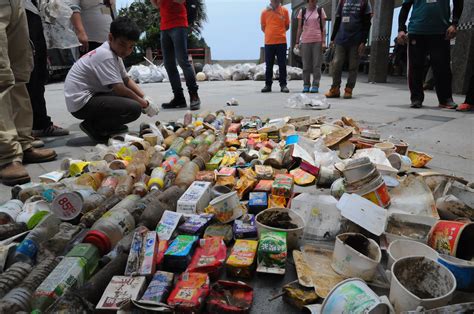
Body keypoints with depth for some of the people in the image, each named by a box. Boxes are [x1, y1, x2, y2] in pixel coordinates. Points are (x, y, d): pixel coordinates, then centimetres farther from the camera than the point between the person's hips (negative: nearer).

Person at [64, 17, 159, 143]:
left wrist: (145, 98, -3)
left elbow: (126, 80, 11)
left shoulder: (114, 53, 10)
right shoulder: (106, 55, -19)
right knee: (134, 108, -24)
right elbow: (119, 89, -23)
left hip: (92, 95, 10)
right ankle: (93, 127, -8)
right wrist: (144, 104, -13)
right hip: (81, 102, -10)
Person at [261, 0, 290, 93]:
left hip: (281, 41, 0)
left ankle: (283, 85, 6)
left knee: (282, 65, 0)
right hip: (268, 42, 1)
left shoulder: (284, 11, 4)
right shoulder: (265, 12, 4)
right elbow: (263, 27, 13)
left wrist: (279, 33, 7)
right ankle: (268, 85, 12)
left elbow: (287, 26, 11)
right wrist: (270, 34, 7)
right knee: (269, 65, 5)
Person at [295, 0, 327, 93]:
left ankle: (315, 85, 1)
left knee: (317, 64, -2)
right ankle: (306, 85, 10)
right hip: (305, 40, 1)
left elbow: (323, 28, 3)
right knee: (306, 65, 4)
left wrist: (323, 41, -6)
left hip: (317, 41, -1)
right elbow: (299, 28, 9)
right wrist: (297, 42, 3)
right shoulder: (302, 11, 8)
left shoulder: (320, 10, 6)